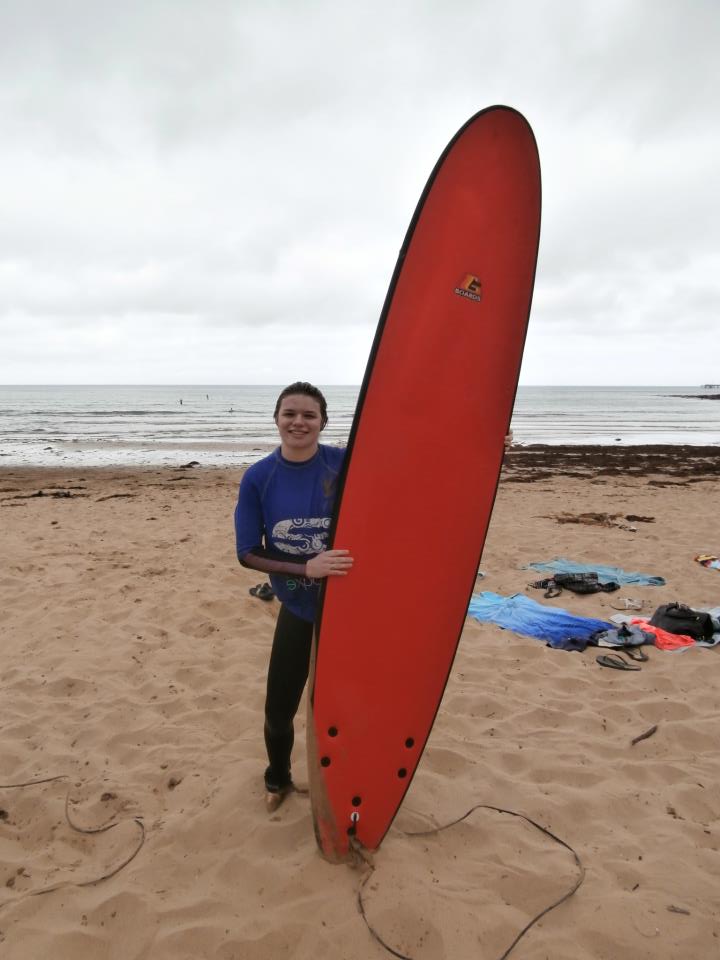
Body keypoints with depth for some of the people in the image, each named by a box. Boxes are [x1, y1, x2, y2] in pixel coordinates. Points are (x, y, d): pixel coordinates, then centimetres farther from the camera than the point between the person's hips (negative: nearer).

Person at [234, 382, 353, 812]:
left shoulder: (346, 464, -14)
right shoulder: (258, 478, -10)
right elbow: (248, 553, -9)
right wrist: (306, 568, -22)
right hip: (299, 610, 1)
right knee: (279, 710, 12)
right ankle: (278, 780, 43)